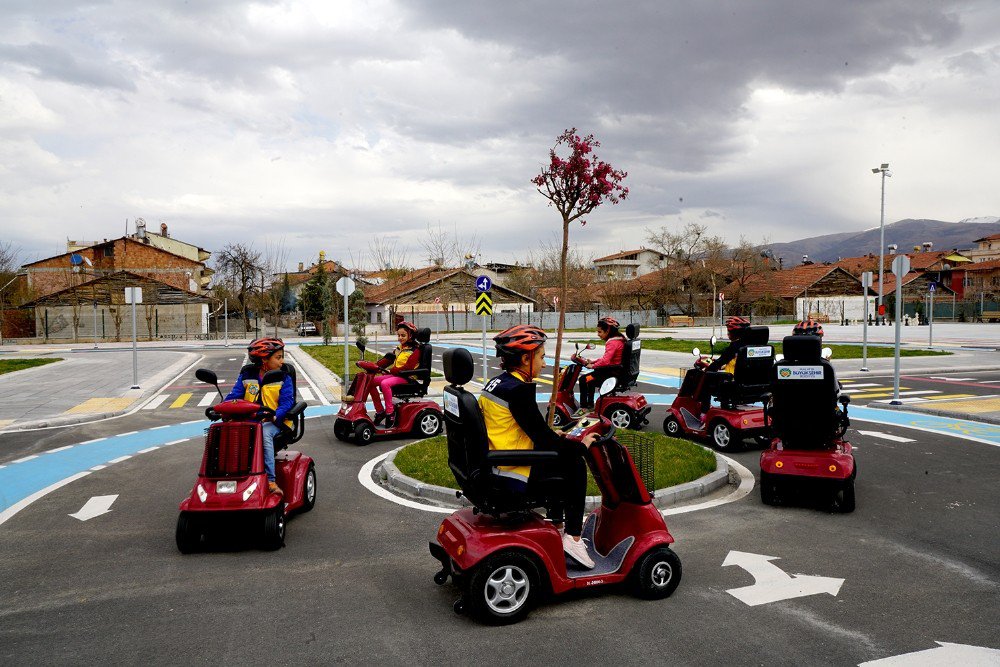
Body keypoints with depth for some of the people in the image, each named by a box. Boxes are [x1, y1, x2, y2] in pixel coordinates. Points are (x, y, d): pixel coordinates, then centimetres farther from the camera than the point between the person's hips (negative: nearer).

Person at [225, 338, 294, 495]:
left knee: (264, 433, -37)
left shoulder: (284, 379, 8)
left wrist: (275, 415, -25)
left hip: (272, 423, -3)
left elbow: (287, 402, -4)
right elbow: (233, 396, 10)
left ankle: (270, 480, -39)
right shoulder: (247, 377, 15)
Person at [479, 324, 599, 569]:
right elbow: (542, 437, -19)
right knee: (575, 464, 5)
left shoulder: (496, 383, 9)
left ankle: (557, 525, 34)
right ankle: (573, 538, 10)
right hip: (513, 476, -10)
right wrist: (581, 445, -6)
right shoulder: (519, 389, -20)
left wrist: (553, 436, 20)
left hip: (494, 465, 10)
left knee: (556, 458, 26)